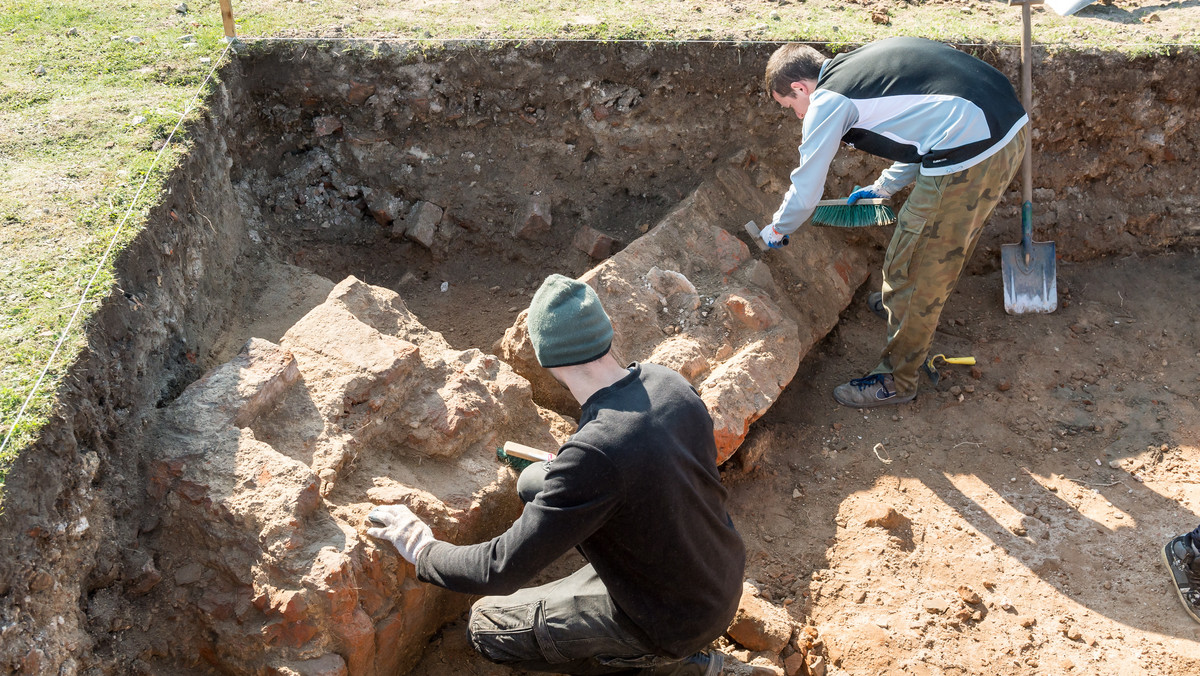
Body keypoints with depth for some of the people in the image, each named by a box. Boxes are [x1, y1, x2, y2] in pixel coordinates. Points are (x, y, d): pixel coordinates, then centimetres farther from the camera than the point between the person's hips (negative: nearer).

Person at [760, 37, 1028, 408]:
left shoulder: (828, 100, -3)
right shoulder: (861, 65, 23)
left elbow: (805, 191, 3)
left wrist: (776, 230, 22)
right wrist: (884, 187, 43)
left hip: (969, 152, -9)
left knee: (911, 270, 5)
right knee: (947, 241, 32)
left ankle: (896, 381, 18)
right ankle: (904, 303, 56)